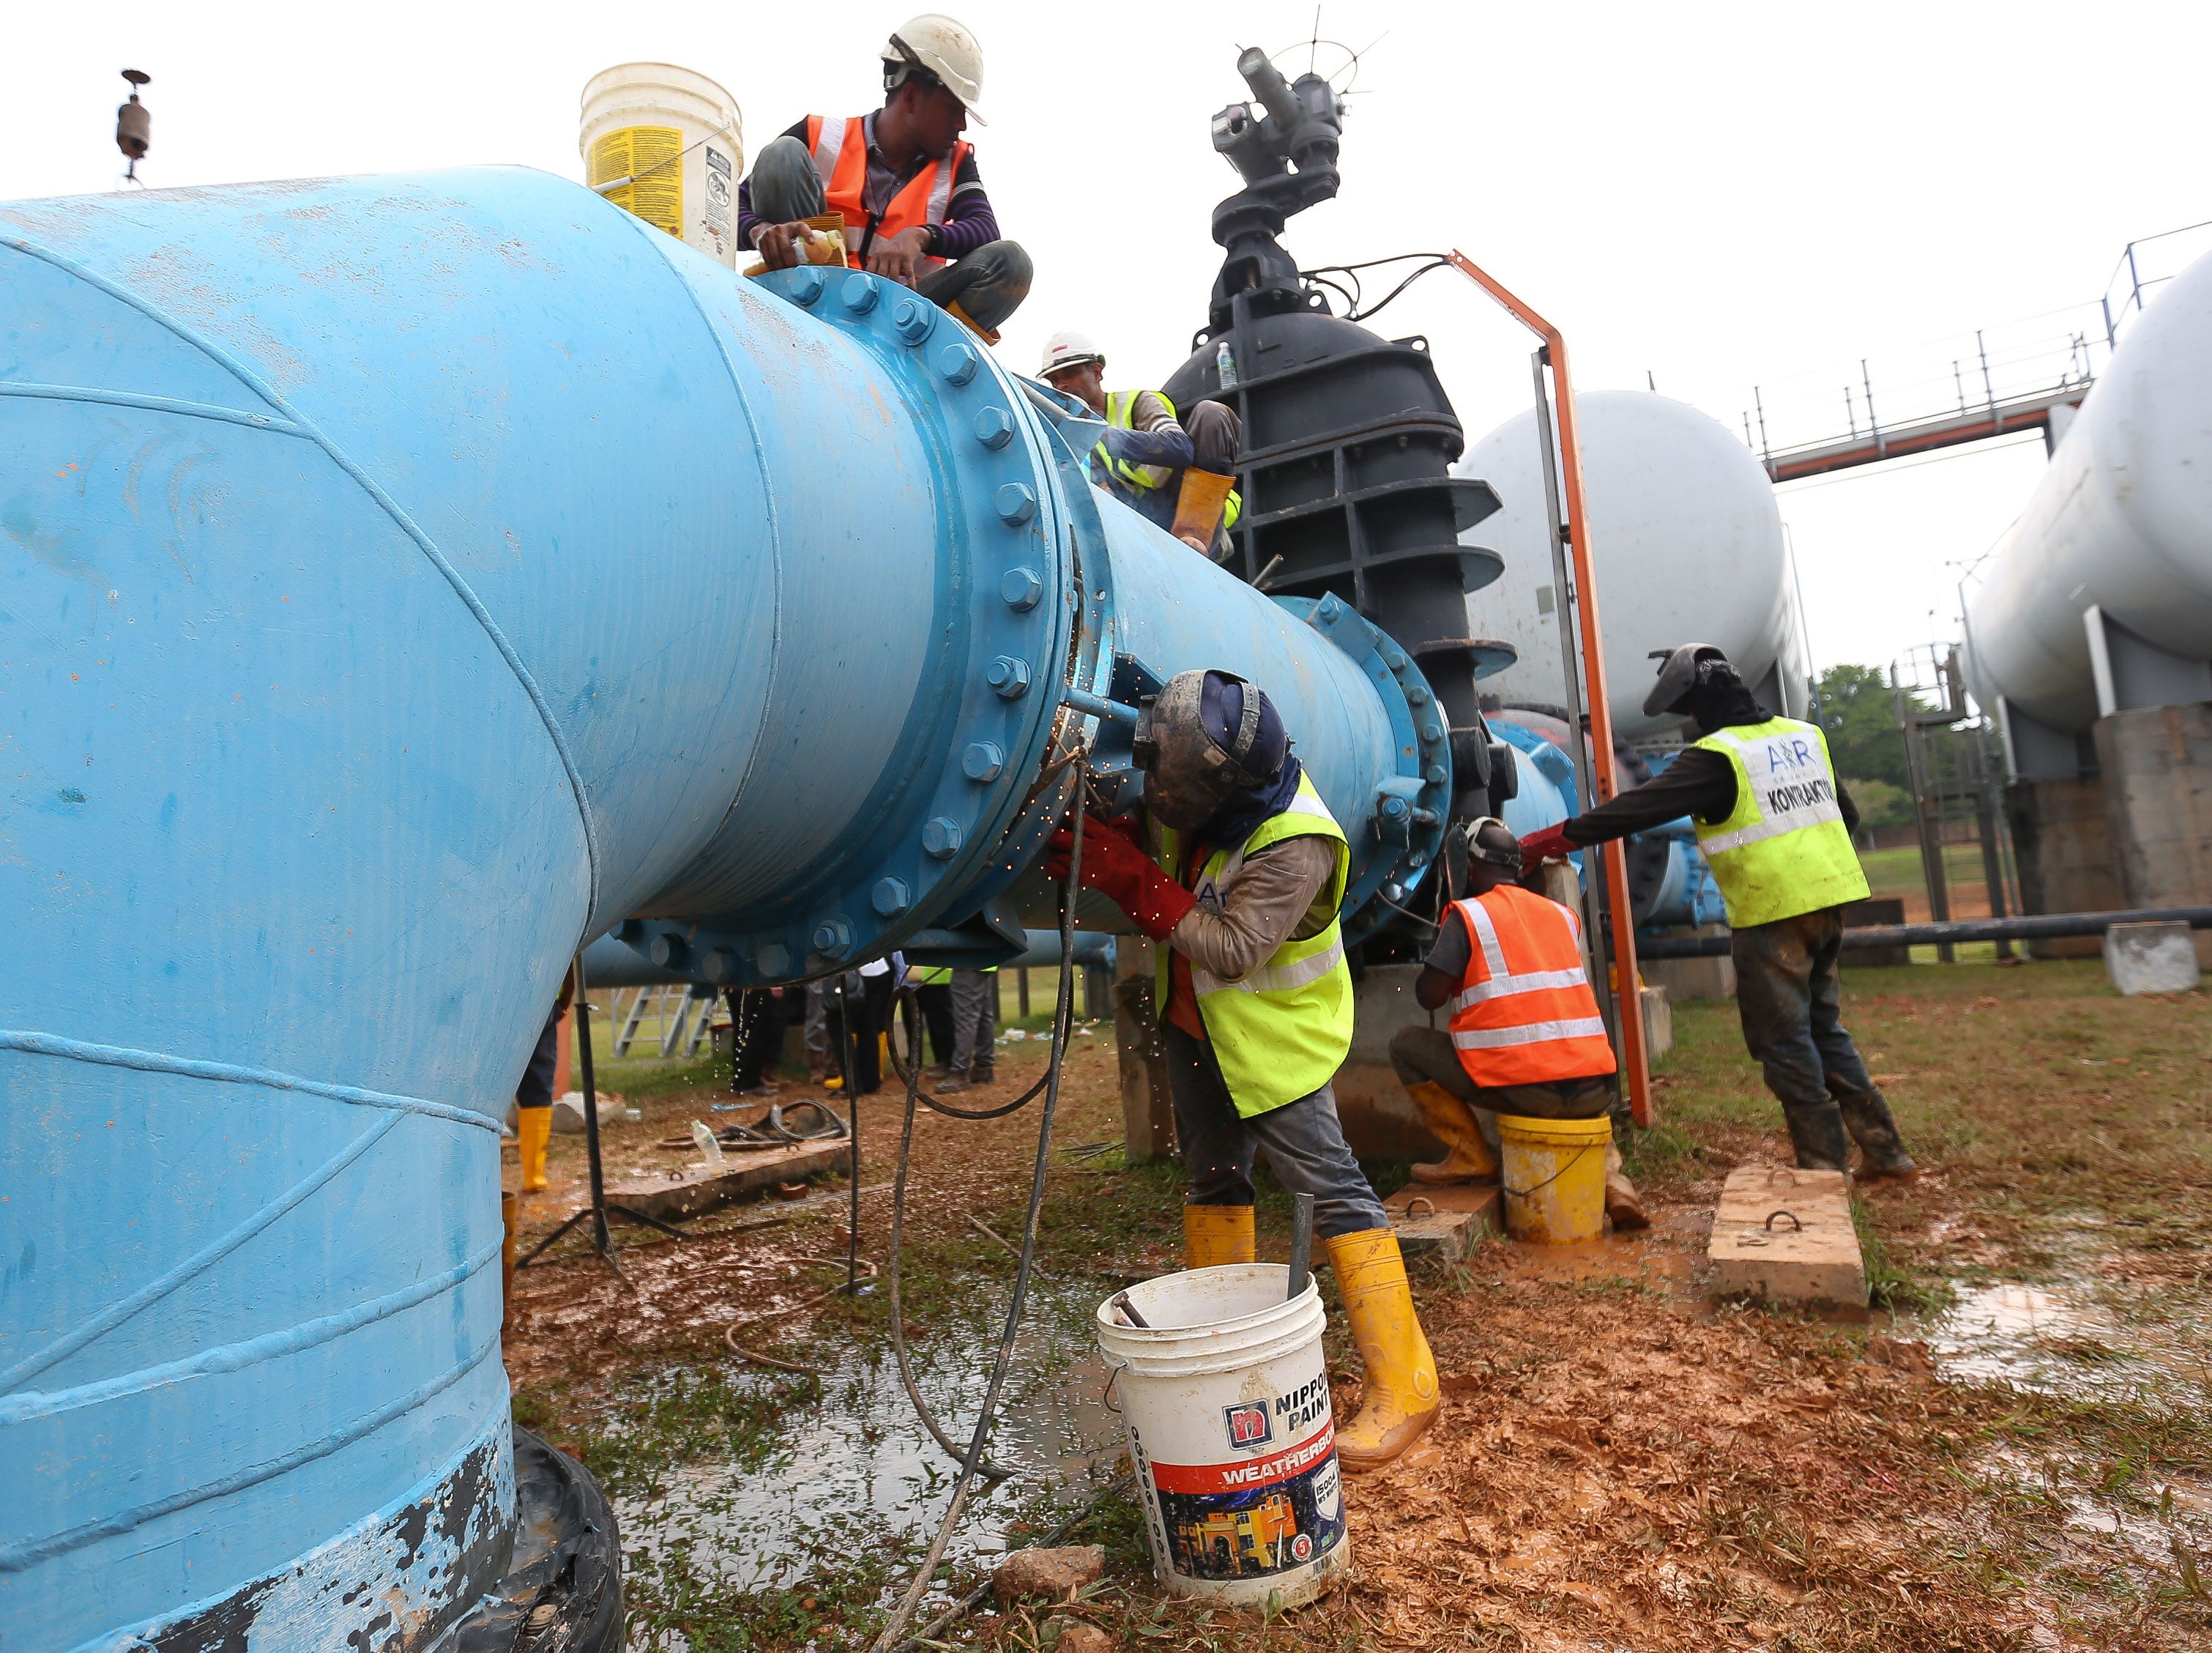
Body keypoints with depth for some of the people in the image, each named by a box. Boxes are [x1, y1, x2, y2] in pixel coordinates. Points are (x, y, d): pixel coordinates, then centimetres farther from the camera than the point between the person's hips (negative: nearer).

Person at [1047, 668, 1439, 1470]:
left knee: (1330, 1188, -8)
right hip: (1194, 1024, 8)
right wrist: (1093, 848, -14)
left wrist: (1134, 882, -32)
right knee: (1213, 1179, 18)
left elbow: (1233, 949, -32)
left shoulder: (1295, 846, -31)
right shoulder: (1197, 789, -10)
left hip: (1271, 1039, -8)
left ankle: (1403, 1390, 2)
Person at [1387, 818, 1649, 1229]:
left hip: (1521, 1088, -5)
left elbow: (1429, 996, -4)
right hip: (1593, 1091, 5)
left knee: (1405, 1044, 11)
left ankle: (1470, 1155, 9)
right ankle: (1608, 1173, 13)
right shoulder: (1563, 914, 16)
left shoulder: (1466, 914, -1)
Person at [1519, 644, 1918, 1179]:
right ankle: (1883, 1150, 22)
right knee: (1824, 1027, 18)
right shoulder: (1805, 736, 11)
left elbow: (1641, 807, -18)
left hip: (1771, 916, -8)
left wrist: (1552, 839, -15)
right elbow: (1847, 812, 19)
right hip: (1828, 900, 8)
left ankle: (1827, 1164, 9)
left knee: (1784, 1042, 3)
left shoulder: (1717, 757, -13)